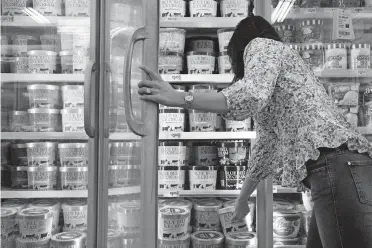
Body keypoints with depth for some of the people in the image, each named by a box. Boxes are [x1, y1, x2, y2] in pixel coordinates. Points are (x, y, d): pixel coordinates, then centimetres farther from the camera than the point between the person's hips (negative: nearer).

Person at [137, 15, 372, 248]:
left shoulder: (261, 45, 7)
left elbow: (251, 96, -16)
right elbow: (269, 147, 35)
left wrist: (179, 98, -16)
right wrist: (242, 199, 42)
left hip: (336, 164, -10)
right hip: (335, 167, 10)